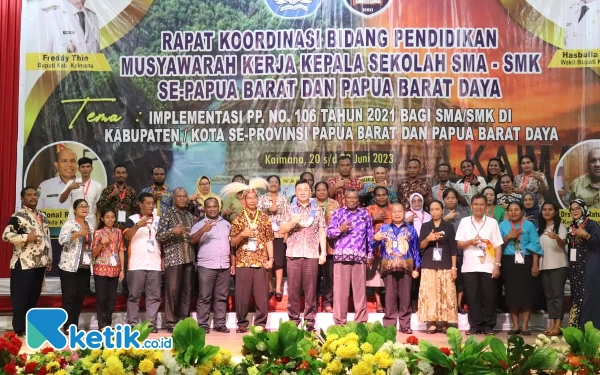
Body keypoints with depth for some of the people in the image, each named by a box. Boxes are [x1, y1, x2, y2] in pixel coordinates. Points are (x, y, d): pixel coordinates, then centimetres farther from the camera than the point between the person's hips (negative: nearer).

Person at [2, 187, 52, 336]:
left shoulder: (43, 216, 16)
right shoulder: (18, 216, -8)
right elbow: (6, 235, -16)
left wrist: (49, 259, 18)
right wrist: (26, 237, -24)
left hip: (40, 263, 7)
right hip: (23, 264, -7)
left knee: (34, 297, 11)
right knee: (21, 297, -3)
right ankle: (19, 329, 3)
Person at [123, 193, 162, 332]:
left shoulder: (159, 220, 14)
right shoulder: (132, 219, 3)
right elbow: (126, 236, -13)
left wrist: (163, 259, 7)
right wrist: (138, 225, -28)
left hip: (155, 264, 3)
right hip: (136, 264, -3)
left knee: (154, 296, 1)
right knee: (134, 295, 1)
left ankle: (152, 323, 4)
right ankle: (132, 324, 5)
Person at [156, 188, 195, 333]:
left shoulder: (190, 216, 16)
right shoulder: (167, 213, 1)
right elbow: (159, 236, -6)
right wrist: (172, 230, -21)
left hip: (189, 259, 5)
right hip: (173, 258, -5)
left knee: (187, 291, 5)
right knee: (172, 291, -6)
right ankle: (171, 323, 0)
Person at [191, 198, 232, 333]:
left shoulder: (226, 224, 15)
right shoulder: (200, 224, 4)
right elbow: (192, 240, -11)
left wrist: (233, 263, 12)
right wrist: (202, 230, -27)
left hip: (224, 266, 3)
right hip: (206, 266, -3)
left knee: (221, 297, 5)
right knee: (204, 297, -2)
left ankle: (220, 324, 10)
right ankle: (203, 324, 1)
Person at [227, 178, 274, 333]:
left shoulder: (264, 218, 8)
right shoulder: (238, 219, 6)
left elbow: (269, 240, 7)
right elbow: (232, 242, 6)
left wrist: (271, 258, -1)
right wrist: (242, 235, -13)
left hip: (261, 261, 0)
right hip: (243, 261, 0)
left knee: (262, 294, 0)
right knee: (242, 295, 1)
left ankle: (261, 323, 8)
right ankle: (242, 323, 12)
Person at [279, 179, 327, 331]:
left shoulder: (317, 210, 9)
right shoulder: (290, 210, 9)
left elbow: (322, 232, 8)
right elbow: (282, 230, 3)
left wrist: (323, 252, 1)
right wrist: (292, 222, -16)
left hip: (312, 254, 0)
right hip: (293, 254, 0)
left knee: (310, 289, 1)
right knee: (293, 289, 1)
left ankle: (310, 320, 6)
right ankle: (293, 319, 8)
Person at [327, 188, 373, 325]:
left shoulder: (365, 214, 13)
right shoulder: (338, 213, 8)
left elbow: (370, 235, 14)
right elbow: (329, 232, 4)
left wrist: (370, 254, 10)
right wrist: (340, 229, -15)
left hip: (360, 256, 1)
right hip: (341, 255, -1)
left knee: (360, 289, 3)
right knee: (340, 289, -1)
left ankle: (361, 321, 9)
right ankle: (339, 321, 5)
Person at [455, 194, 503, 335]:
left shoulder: (492, 222, 6)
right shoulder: (464, 221, 8)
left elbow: (498, 245, 3)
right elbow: (459, 244, 6)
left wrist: (497, 265, -5)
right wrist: (470, 242, -14)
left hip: (488, 266, -1)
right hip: (470, 266, 1)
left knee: (489, 296, 1)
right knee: (472, 297, 2)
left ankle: (488, 325, 8)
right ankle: (475, 325, 8)